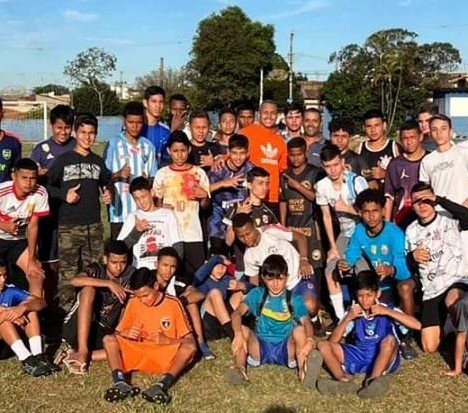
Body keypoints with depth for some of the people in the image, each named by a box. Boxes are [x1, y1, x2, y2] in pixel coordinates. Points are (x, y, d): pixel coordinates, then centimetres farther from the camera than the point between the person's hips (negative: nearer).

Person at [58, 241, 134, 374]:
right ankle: (82, 351, -31)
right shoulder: (96, 270, -4)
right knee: (89, 289, -27)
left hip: (102, 333, 3)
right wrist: (109, 283, -29)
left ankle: (75, 355, -21)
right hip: (77, 328, -3)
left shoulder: (130, 276, 4)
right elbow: (74, 281, -26)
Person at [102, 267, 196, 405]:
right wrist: (126, 333, -17)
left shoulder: (173, 304, -6)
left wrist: (166, 340, -22)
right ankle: (120, 383, -39)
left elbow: (189, 339, -5)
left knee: (190, 347, -31)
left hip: (166, 356, -3)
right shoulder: (133, 303, 2)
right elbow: (117, 332, 6)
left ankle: (161, 385, -51)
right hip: (138, 354, 3)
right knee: (109, 339, -17)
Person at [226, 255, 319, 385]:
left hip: (286, 349, 0)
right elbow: (237, 313, -10)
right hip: (261, 348, 1)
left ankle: (303, 368, -39)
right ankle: (240, 370, -41)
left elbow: (306, 322, -12)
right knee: (243, 330, -25)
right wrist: (238, 334, -33)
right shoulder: (257, 294, 4)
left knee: (299, 329, -26)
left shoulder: (294, 299, 4)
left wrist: (310, 339, -36)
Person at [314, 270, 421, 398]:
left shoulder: (387, 309, -5)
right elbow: (333, 341, -4)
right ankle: (344, 381, -32)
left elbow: (417, 325, -20)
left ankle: (373, 381, -41)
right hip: (359, 358, 3)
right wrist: (347, 318, -16)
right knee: (323, 346, -14)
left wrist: (388, 312, -21)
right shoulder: (354, 312, 2)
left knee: (389, 340, -35)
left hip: (384, 359, -3)